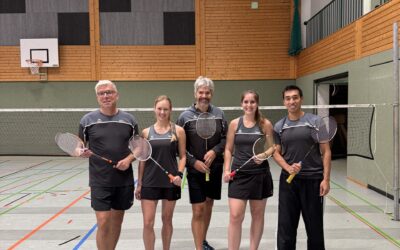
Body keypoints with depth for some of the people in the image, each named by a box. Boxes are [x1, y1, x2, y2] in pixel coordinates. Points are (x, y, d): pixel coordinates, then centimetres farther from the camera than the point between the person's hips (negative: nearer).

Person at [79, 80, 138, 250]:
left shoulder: (129, 120, 2)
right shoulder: (87, 120, -1)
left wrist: (129, 159, -10)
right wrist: (81, 152, -16)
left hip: (124, 181, 2)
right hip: (100, 182, -2)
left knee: (116, 222, 14)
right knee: (103, 223, -5)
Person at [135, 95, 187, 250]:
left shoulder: (178, 131, -1)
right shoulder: (146, 132, 3)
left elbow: (183, 156, 2)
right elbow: (142, 159, 6)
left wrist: (179, 174, -14)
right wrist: (139, 184, 5)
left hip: (171, 182, 0)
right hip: (150, 183, 1)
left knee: (167, 220, 14)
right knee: (148, 223, -1)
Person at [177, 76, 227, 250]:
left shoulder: (219, 114, 1)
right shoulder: (185, 116, -6)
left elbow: (225, 138, 4)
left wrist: (215, 151, -14)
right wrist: (194, 162, -14)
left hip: (214, 168, 3)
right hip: (195, 169, -3)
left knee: (208, 206, 16)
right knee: (198, 211, -4)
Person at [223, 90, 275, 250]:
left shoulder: (265, 124, -1)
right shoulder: (234, 124, 4)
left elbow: (273, 147, 2)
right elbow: (228, 149, 8)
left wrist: (264, 155, -19)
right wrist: (227, 170, -2)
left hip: (260, 174, 0)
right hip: (238, 174, 1)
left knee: (257, 215, 12)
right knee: (235, 216, -4)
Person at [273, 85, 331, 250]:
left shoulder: (315, 121, -2)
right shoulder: (279, 126, 6)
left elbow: (325, 152, -2)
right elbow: (276, 153, 8)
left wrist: (326, 179, -9)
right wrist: (288, 168, -11)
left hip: (313, 180, -2)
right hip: (288, 180, 2)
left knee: (314, 225, 10)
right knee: (286, 224, 8)